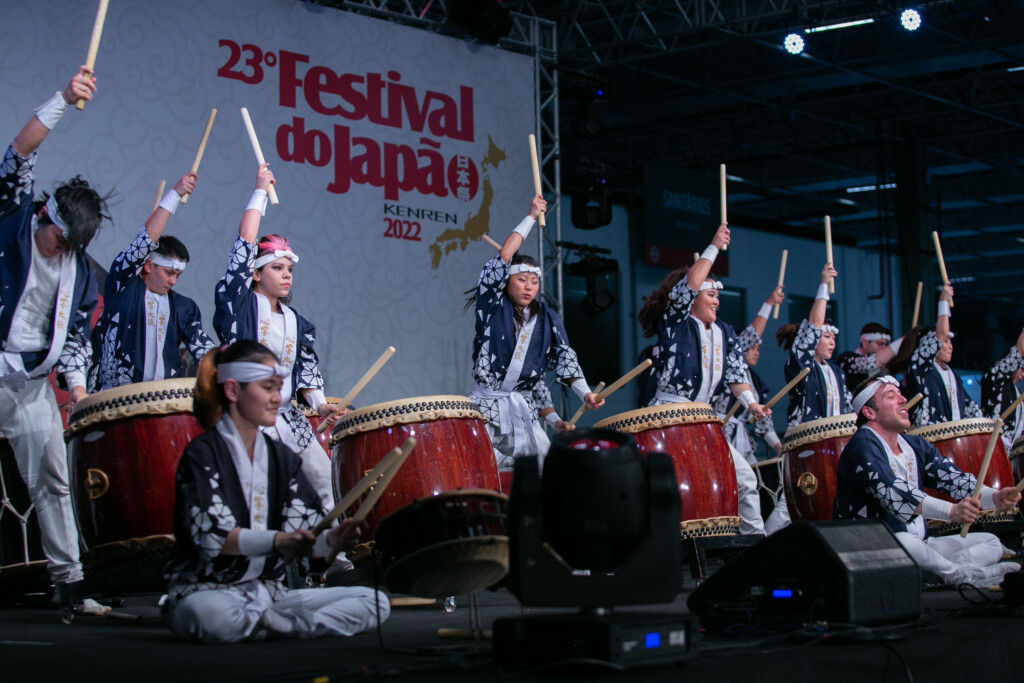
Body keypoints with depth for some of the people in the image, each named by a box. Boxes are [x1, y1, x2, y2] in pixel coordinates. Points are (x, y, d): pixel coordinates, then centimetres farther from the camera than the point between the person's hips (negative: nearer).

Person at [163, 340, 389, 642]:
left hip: (269, 592, 6)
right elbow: (209, 537, -20)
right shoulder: (202, 454, -7)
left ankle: (278, 623, -21)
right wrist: (277, 540, -33)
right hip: (206, 591, -6)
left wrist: (330, 540, -21)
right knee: (214, 616, -43)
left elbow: (301, 533, 1)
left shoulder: (281, 457, 11)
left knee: (375, 602, -9)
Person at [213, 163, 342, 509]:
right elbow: (245, 240, -6)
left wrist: (320, 405, -7)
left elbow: (307, 371, 11)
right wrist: (260, 191, 0)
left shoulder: (297, 323, 16)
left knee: (326, 480, 5)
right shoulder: (239, 304, -1)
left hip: (286, 418, 6)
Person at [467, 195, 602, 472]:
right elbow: (503, 257, -9)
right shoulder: (492, 307, 1)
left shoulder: (546, 319, 11)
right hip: (486, 406, -4)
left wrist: (585, 392, -18)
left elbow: (564, 357, 0)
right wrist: (531, 216, -3)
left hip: (523, 410, 4)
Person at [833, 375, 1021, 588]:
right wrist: (952, 511, -42)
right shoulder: (862, 445, -13)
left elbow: (954, 478, 1)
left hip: (918, 546, 9)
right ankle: (963, 575, -17)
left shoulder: (916, 445, 14)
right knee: (906, 542, -39)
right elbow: (893, 494, -29)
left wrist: (995, 497, -19)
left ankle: (947, 570, -24)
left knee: (991, 542, 3)